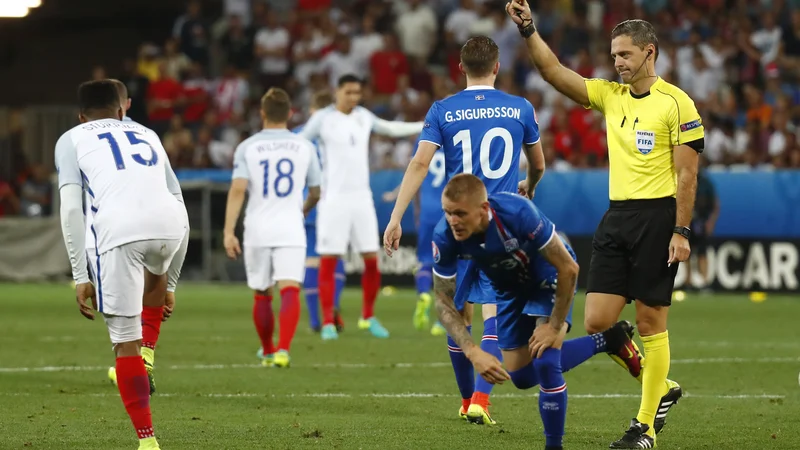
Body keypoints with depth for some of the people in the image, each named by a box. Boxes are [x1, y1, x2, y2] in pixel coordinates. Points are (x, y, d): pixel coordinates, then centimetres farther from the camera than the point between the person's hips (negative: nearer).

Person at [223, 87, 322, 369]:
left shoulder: (247, 147, 1)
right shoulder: (305, 147, 5)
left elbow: (237, 189, -10)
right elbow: (315, 193, 14)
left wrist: (229, 231, -12)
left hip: (257, 230, 1)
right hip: (290, 230, -1)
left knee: (261, 295, 15)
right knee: (290, 290, -10)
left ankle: (268, 353, 27)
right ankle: (283, 350, -29)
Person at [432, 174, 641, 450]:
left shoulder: (518, 213, -41)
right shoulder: (444, 236, -30)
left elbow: (568, 268, -29)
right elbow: (444, 301, -18)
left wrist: (554, 326, -24)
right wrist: (473, 352, -28)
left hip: (549, 276, -5)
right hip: (510, 287, 5)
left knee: (545, 363, -22)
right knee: (522, 377, 13)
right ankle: (607, 341, 29)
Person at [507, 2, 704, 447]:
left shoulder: (676, 103, -6)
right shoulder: (610, 95, 12)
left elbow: (687, 174, -8)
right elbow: (555, 72, 7)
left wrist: (681, 232, -13)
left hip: (657, 217, -6)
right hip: (616, 218, 6)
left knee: (651, 322, -2)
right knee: (598, 322, 0)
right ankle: (661, 388, 21)